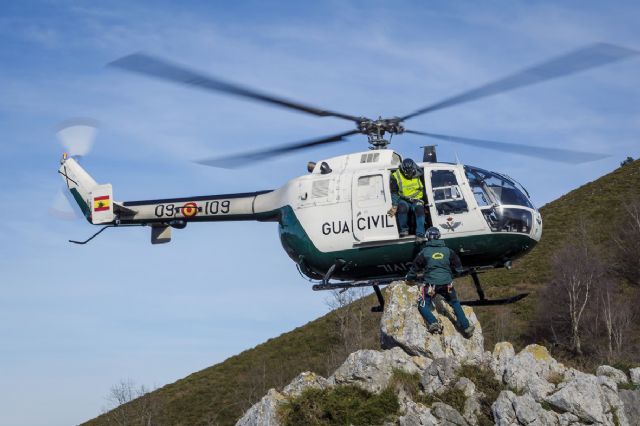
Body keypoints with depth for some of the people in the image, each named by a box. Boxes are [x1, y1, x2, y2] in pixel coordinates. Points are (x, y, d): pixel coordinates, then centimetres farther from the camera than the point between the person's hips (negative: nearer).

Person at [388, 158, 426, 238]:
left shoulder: (418, 175, 2)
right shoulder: (396, 176, -3)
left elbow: (425, 190, 10)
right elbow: (394, 193, -5)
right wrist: (394, 206, -18)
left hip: (416, 200, 1)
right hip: (404, 201, -1)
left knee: (419, 208, -32)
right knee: (402, 207, -36)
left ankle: (420, 234, -34)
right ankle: (404, 230, -20)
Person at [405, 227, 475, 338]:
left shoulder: (424, 252, 0)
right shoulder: (448, 251, 7)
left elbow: (415, 267, 9)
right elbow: (458, 268, 16)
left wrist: (409, 279, 27)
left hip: (431, 284, -3)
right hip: (447, 284, 3)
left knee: (423, 306, 8)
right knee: (455, 304, 22)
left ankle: (433, 322, -17)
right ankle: (465, 327, 18)